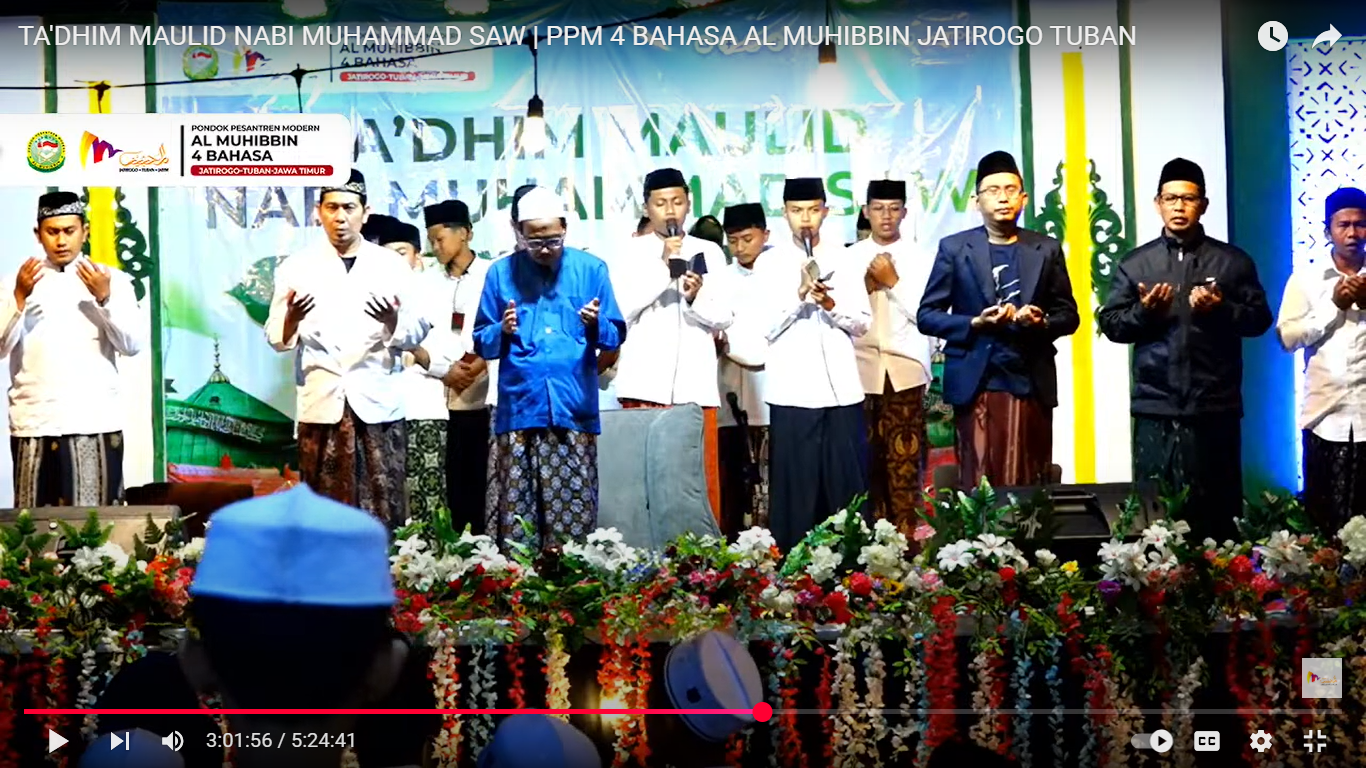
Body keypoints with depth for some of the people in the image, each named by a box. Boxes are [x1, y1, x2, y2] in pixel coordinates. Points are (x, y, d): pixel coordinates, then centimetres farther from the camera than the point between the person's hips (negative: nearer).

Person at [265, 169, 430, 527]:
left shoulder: (392, 265, 7)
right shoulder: (297, 267, 6)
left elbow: (417, 334, 6)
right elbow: (277, 339, 4)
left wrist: (393, 320, -16)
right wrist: (292, 318, -18)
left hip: (377, 403, 0)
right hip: (322, 404, 0)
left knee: (383, 510, -1)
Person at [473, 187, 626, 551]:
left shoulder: (591, 269, 7)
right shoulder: (501, 272, 7)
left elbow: (615, 336, 6)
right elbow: (481, 343, 7)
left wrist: (596, 326, -15)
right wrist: (502, 332, -14)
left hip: (574, 409, 0)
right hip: (518, 409, 0)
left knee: (574, 513, -3)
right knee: (516, 512, -3)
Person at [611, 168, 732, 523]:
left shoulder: (709, 253, 12)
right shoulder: (630, 254, 6)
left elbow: (723, 318, 7)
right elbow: (622, 311, -7)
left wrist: (696, 298, -13)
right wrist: (663, 267, -12)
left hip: (695, 383, 2)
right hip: (646, 383, -2)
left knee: (703, 477, 0)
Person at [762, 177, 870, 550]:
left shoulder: (843, 259, 10)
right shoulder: (770, 263, 5)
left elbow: (861, 323, 8)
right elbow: (767, 327, -2)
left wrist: (831, 305, -10)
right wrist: (799, 295, -14)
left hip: (841, 390, 2)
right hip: (792, 391, -2)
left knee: (847, 485, 1)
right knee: (795, 488, -1)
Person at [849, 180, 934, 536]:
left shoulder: (918, 259, 4)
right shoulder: (850, 257, 9)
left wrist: (893, 282, -8)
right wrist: (867, 286, -9)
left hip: (905, 371, -1)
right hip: (862, 370, 1)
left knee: (905, 459, -4)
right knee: (869, 457, 0)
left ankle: (906, 533, 0)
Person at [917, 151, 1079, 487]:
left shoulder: (1047, 249, 11)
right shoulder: (954, 248, 6)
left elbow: (1068, 315, 14)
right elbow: (927, 316, 4)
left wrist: (1041, 322, -9)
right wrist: (975, 323, -12)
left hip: (1031, 383, 2)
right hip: (975, 383, -1)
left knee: (1031, 486, 0)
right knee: (979, 485, -4)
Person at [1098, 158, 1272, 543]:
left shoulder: (1233, 261, 8)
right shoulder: (1135, 263, 10)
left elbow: (1260, 318, 5)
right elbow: (1110, 323, 8)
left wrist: (1222, 309, -12)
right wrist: (1143, 311, -11)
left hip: (1215, 406, -1)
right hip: (1156, 408, 1)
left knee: (1217, 507, 2)